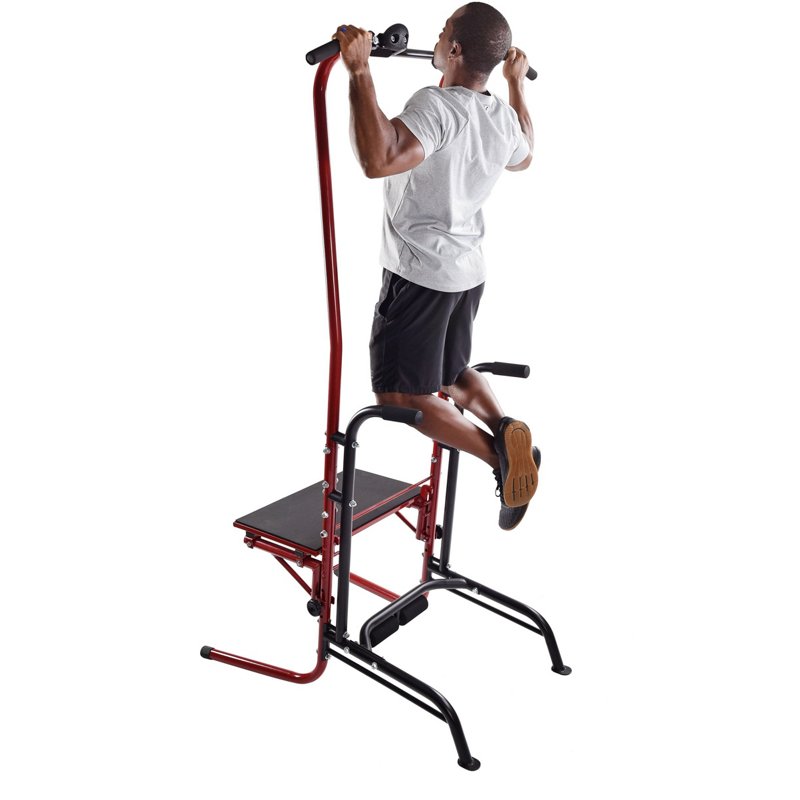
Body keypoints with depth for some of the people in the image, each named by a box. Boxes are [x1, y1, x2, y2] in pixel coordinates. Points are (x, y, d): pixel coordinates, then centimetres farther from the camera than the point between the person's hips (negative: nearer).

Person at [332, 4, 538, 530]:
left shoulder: (436, 105, -21)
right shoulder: (504, 116, 5)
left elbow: (379, 159, -38)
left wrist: (360, 71, -32)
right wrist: (518, 83, 37)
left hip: (420, 274, -8)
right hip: (468, 269, 8)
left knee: (401, 396, 0)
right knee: (450, 372, 25)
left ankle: (499, 455, -12)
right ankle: (505, 428, 0)